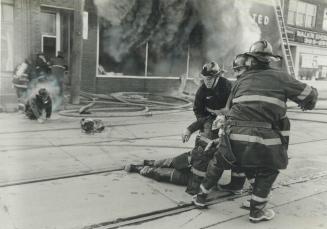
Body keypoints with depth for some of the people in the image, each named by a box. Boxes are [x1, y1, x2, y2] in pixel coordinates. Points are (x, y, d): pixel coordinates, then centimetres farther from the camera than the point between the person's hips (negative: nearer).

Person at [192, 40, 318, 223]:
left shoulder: (242, 80, 16)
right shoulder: (280, 77, 7)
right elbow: (310, 95, 13)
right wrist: (307, 104, 35)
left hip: (234, 135, 3)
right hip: (264, 137, -3)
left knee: (218, 162, 26)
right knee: (268, 171, 22)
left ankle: (202, 196, 37)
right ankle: (256, 211, 23)